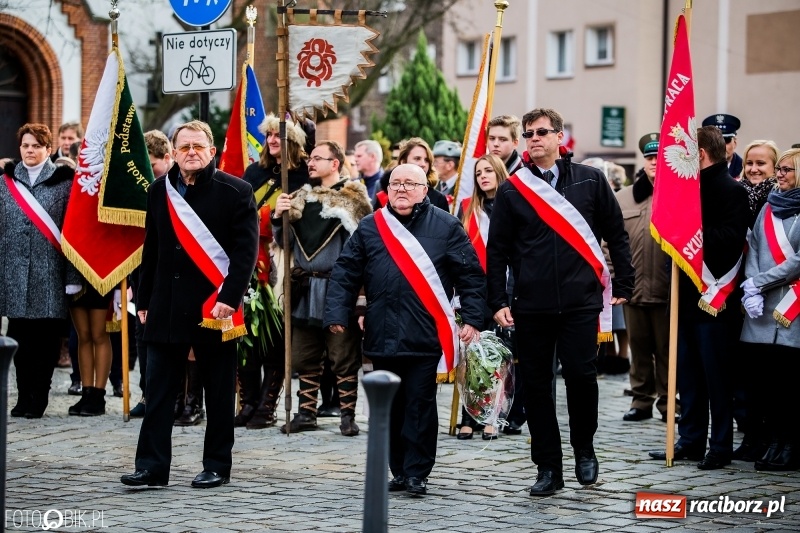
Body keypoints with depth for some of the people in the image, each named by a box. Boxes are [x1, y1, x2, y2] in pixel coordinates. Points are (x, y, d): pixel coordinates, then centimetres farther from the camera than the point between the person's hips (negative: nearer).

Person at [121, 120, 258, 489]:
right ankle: (152, 466, 6)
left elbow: (246, 250, -9)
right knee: (158, 392, 3)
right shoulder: (160, 191, 10)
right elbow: (151, 250, 14)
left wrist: (229, 298, -17)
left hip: (214, 307, -4)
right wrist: (144, 301, 11)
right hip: (167, 306, 4)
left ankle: (217, 466, 14)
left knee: (218, 394, 5)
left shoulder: (236, 192, -4)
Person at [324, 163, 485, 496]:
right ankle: (400, 471, 16)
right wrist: (337, 314, -1)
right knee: (390, 406, 7)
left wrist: (472, 318, -5)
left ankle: (417, 472, 3)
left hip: (425, 335, -3)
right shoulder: (369, 228, 10)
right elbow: (345, 273, 9)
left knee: (420, 404, -3)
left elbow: (471, 275, 2)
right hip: (382, 335, 3)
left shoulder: (445, 227, 3)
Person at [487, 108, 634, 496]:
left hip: (581, 303, -1)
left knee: (581, 376, -6)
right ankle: (548, 467, 13)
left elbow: (616, 234, 8)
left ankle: (584, 450, 17)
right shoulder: (512, 190, 6)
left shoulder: (590, 181, 5)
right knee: (536, 386, 3)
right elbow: (497, 249, 7)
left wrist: (623, 285, 3)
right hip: (531, 307, 1)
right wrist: (498, 302, 1)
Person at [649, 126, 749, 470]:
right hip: (688, 296, 8)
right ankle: (691, 441, 19)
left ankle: (720, 446, 6)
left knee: (716, 375, -1)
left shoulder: (731, 191, -10)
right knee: (688, 374, 12)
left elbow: (731, 237, -21)